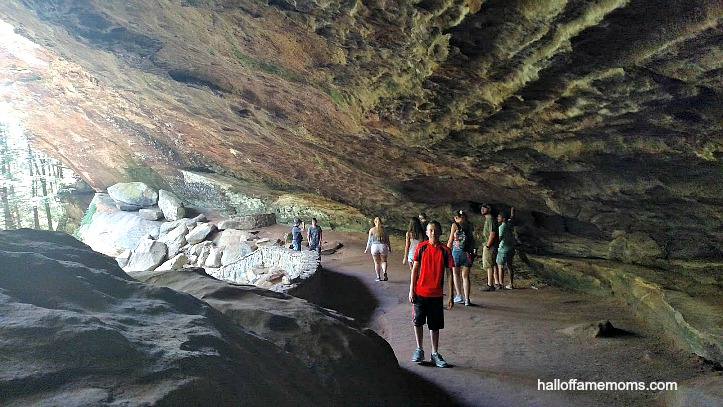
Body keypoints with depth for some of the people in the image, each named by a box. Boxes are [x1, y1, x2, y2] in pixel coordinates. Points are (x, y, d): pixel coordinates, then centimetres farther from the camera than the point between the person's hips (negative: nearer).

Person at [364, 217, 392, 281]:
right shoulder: (384, 229, 1)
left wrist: (367, 249, 10)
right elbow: (387, 240, 3)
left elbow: (370, 240, 0)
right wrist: (389, 248, 12)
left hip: (374, 247, 0)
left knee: (377, 263, 11)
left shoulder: (372, 230, -1)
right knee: (383, 261, 13)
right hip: (383, 246, 0)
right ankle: (384, 272, -12)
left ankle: (378, 277, 12)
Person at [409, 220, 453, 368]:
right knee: (418, 322, 7)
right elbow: (415, 268, 2)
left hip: (436, 294, 0)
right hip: (420, 292, 0)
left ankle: (435, 354, 21)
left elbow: (449, 273, 1)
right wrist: (411, 289, -2)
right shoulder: (421, 247, -3)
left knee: (435, 325, 8)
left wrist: (451, 296, -1)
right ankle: (419, 350, 25)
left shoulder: (445, 250, -4)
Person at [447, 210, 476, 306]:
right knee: (465, 276, 8)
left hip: (457, 251, -3)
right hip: (468, 253, 3)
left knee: (456, 274, 14)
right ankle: (466, 299, 6)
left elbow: (450, 241, 0)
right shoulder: (470, 225, 8)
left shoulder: (455, 225, -1)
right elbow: (473, 241, 8)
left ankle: (459, 295, 9)